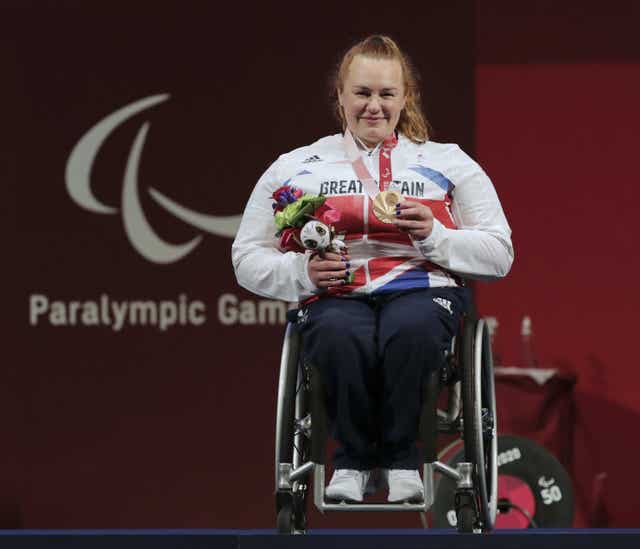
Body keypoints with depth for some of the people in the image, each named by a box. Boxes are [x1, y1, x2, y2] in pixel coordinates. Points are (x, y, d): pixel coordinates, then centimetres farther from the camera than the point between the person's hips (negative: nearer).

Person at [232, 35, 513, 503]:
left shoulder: (448, 163, 17)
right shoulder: (295, 168, 18)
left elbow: (499, 254, 11)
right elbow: (248, 258, 15)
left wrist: (434, 235, -7)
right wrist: (302, 272, -5)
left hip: (422, 288, 0)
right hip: (334, 298, 0)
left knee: (409, 329, -39)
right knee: (341, 338, -38)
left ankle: (401, 460, -19)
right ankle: (353, 460, -16)